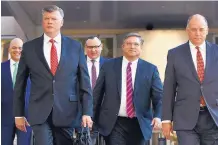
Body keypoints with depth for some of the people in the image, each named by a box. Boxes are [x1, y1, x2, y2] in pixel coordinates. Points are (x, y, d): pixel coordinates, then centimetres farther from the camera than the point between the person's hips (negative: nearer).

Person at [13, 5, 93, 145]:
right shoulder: (29, 47, 4)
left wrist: (87, 112, -2)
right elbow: (20, 83, 8)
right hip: (40, 112, -1)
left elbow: (84, 81, 4)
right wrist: (19, 114, 7)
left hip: (67, 112, 1)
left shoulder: (75, 46, 5)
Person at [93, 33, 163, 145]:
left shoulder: (150, 69, 2)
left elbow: (158, 96, -2)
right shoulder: (108, 66, 3)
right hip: (114, 123, -1)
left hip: (140, 124, 1)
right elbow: (97, 93, 7)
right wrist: (92, 117, 6)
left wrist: (158, 116, -18)